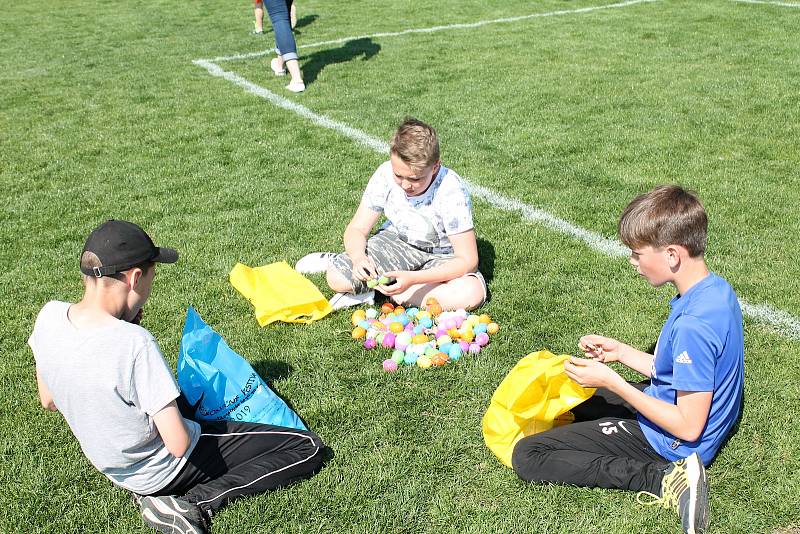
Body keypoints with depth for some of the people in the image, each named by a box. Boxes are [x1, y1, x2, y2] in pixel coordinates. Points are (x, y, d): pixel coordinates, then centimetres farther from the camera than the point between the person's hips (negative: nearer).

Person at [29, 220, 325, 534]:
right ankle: (194, 504, -10)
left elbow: (49, 402, 5)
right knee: (308, 449, -7)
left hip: (113, 467, 8)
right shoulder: (134, 343, -35)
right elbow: (178, 445, -27)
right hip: (163, 470, -8)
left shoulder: (48, 316, -13)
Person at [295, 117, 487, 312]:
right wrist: (358, 258, -36)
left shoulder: (452, 192, -30)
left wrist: (412, 278, -39)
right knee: (337, 279, -26)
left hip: (443, 256, 0)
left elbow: (468, 260, -28)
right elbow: (357, 229, -12)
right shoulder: (386, 175, -21)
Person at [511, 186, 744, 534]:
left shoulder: (693, 325, -32)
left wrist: (612, 381, -22)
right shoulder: (716, 290, -2)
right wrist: (621, 352, 4)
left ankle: (663, 480, -15)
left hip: (666, 441, -10)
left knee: (526, 456, -13)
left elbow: (688, 427, -27)